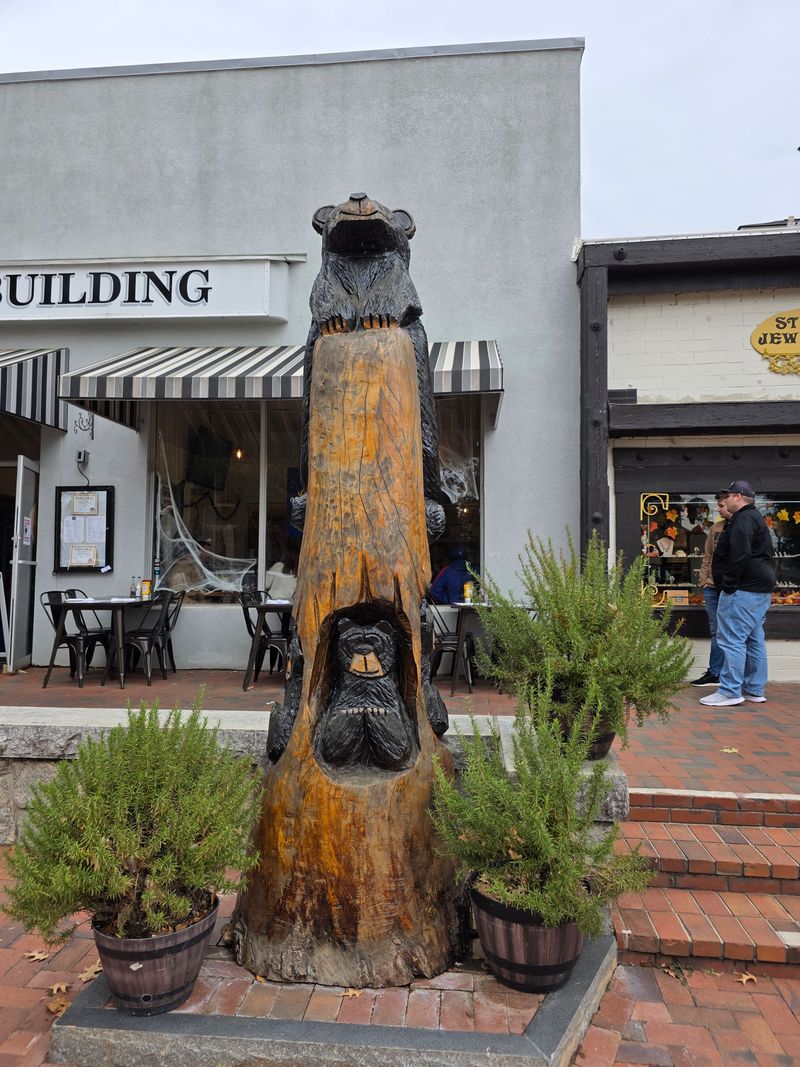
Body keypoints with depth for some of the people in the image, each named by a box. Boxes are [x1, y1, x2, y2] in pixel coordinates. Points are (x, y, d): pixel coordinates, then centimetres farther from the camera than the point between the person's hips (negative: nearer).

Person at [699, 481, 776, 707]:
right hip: (760, 589, 11)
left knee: (732, 639, -9)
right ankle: (755, 690, 19)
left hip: (743, 590, -11)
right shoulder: (755, 517, 21)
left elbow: (739, 556, -24)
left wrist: (728, 585, -19)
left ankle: (730, 692, -8)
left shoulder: (743, 519, -13)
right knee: (754, 639, 13)